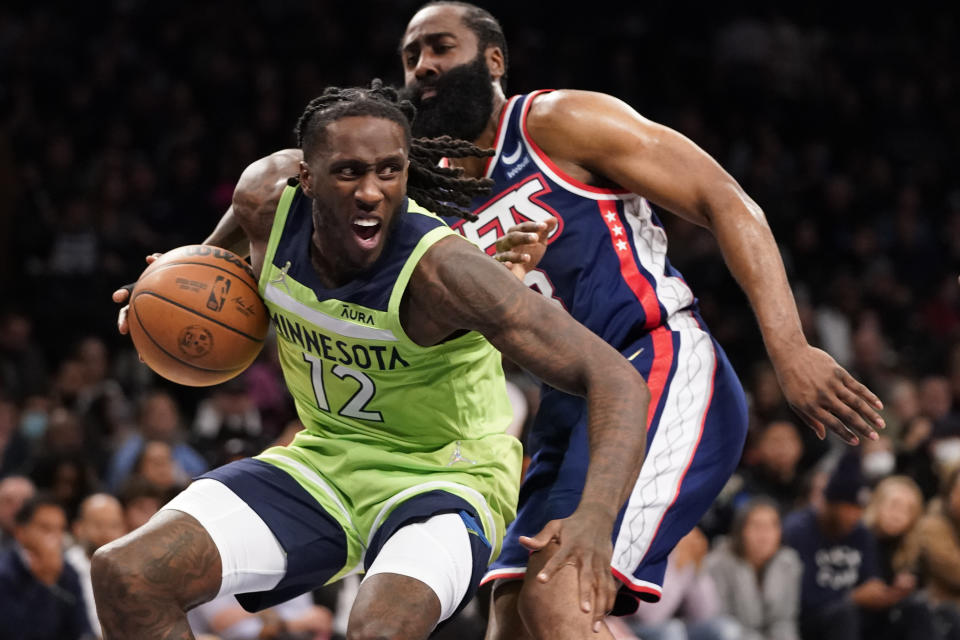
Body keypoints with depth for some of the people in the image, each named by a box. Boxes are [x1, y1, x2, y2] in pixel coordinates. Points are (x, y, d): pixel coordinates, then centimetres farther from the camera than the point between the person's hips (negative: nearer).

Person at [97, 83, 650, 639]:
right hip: (325, 464, 6)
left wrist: (595, 517, -49)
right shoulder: (267, 199, -14)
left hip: (443, 478, -6)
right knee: (125, 575, -10)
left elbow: (619, 380, -33)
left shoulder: (440, 269, -29)